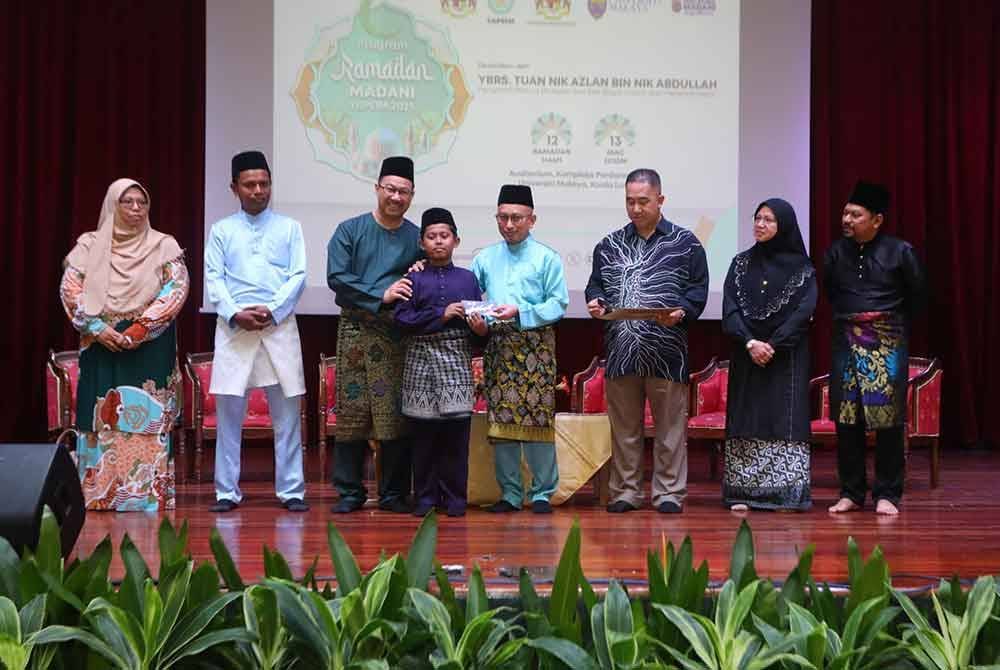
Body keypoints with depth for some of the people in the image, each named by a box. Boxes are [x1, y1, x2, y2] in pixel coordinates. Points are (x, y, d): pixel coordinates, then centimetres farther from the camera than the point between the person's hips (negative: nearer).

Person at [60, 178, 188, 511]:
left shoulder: (164, 246, 4)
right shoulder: (90, 245, 9)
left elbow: (176, 290, -7)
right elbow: (70, 288, 1)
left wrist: (136, 331, -16)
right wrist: (98, 328, -13)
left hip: (150, 349, -2)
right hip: (101, 346, 2)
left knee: (147, 419, -5)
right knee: (100, 420, 2)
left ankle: (149, 494, -1)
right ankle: (98, 493, 9)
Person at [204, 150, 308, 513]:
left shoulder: (289, 227, 10)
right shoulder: (221, 230, 11)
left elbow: (298, 276, 2)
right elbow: (212, 279, 3)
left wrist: (271, 311, -11)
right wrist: (235, 313, -12)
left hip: (280, 327, 0)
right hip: (233, 329, 0)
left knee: (287, 413, 1)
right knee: (229, 412, 0)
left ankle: (291, 490, 6)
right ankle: (227, 491, 7)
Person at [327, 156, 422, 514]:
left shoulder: (417, 237, 10)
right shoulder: (350, 230, 5)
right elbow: (336, 277, -6)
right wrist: (381, 295, -14)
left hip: (399, 334, 1)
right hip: (355, 332, -1)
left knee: (396, 414, 0)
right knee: (351, 411, -1)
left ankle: (394, 493, 9)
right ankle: (349, 491, 8)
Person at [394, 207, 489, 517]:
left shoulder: (467, 278, 11)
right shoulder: (414, 279, 7)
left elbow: (479, 320, 12)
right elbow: (402, 319, -4)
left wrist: (481, 328, -11)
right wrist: (440, 315, -12)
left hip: (458, 362, 1)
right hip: (423, 361, -1)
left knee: (457, 432, -2)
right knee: (424, 434, 0)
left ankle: (454, 497, 7)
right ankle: (425, 497, 9)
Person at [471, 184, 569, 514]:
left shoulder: (547, 258, 4)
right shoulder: (485, 258, 16)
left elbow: (559, 303, -3)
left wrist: (520, 312, -15)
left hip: (535, 344, -3)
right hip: (497, 347, 3)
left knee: (537, 419, -6)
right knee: (501, 421, 2)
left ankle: (542, 493, 2)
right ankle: (510, 493, 10)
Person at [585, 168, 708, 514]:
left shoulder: (685, 244, 3)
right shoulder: (609, 245, 14)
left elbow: (698, 290, 0)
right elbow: (596, 284, 18)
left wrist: (681, 312, -18)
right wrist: (596, 302, -4)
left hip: (667, 352, -3)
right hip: (621, 351, 3)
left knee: (670, 427, 2)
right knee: (624, 428, 9)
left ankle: (668, 492, 11)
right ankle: (625, 491, 17)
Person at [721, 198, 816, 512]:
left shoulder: (802, 269, 1)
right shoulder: (741, 263, 8)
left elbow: (803, 312, -7)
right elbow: (730, 309, 0)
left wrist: (772, 345, -15)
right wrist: (751, 343, -14)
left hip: (787, 358, -2)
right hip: (746, 356, 3)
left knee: (786, 421, -6)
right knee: (746, 421, 0)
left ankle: (787, 492, -4)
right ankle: (743, 492, 2)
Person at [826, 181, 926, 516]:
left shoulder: (899, 252, -4)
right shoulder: (836, 252, 4)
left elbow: (917, 296, 7)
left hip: (888, 345, -3)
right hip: (846, 342, 3)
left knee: (888, 418, -3)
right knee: (846, 419, 3)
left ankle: (887, 494, 5)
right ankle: (851, 492, 12)